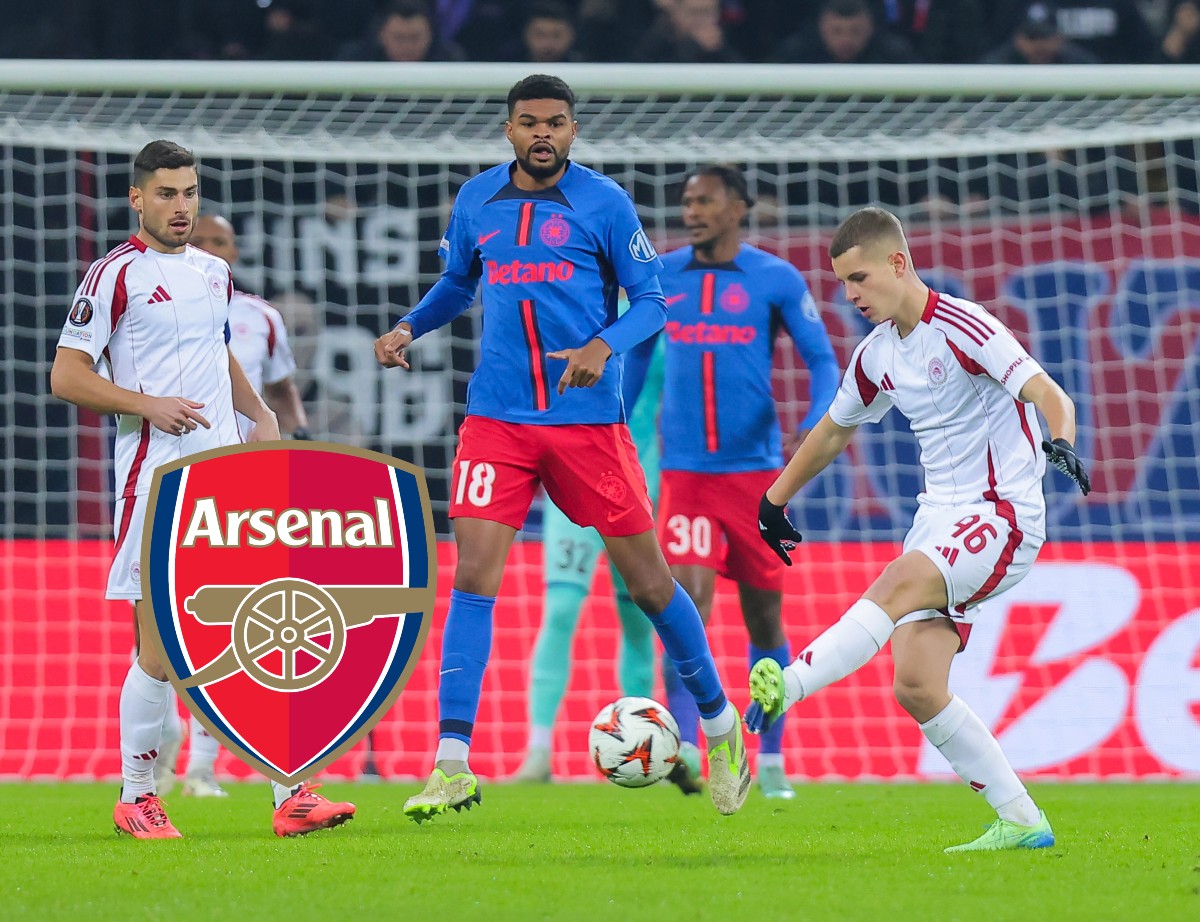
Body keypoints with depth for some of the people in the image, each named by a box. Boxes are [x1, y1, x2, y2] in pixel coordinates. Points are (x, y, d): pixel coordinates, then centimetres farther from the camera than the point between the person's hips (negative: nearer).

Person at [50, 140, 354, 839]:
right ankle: (136, 798, 9)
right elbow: (67, 376, -5)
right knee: (160, 645, -5)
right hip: (156, 473, -6)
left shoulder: (215, 272, 17)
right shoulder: (116, 275, -4)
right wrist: (148, 405, -15)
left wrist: (261, 414, 15)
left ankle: (291, 795, -2)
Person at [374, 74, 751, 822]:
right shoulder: (476, 201, 7)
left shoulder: (603, 203, -4)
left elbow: (651, 300, -1)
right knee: (473, 575, -10)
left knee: (646, 577, 4)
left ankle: (720, 724, 26)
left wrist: (602, 347, -19)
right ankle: (453, 766, -10)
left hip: (587, 416, -2)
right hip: (497, 417, 2)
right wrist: (409, 328, 3)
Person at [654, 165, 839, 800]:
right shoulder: (661, 278, 5)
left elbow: (822, 361, 0)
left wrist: (813, 427, -18)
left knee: (763, 617, 6)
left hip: (755, 468, 0)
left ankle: (770, 760, 19)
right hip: (684, 472, 0)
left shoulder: (776, 280, -1)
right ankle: (684, 751, -20)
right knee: (689, 600, -16)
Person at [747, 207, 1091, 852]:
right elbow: (834, 431, 28)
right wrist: (773, 500, 32)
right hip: (939, 520, 7)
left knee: (898, 584, -34)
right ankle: (1021, 822, -2)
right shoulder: (876, 355, 11)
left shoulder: (963, 327, -11)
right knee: (916, 687, -9)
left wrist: (1060, 442, -41)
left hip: (1003, 517, -7)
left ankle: (789, 685, -48)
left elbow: (1050, 396, -20)